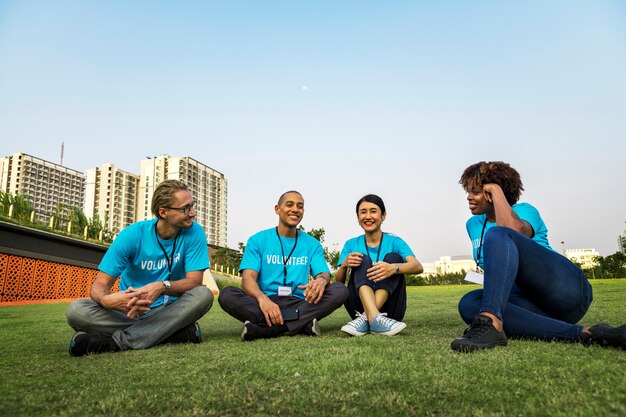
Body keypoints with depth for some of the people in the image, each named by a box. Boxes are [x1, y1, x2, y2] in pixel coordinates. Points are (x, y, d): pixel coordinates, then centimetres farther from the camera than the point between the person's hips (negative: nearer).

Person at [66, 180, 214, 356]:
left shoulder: (194, 233, -10)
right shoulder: (132, 235, -12)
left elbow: (195, 281, -14)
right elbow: (100, 284, -12)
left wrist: (163, 286, -36)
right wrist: (105, 299, -38)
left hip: (167, 310, 0)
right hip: (128, 311, 0)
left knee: (204, 294, -29)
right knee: (76, 310, -25)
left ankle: (115, 341, -28)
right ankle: (180, 332, -29)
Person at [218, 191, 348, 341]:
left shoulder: (312, 244, 12)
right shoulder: (258, 240, 5)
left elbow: (324, 274, 1)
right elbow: (248, 277, -7)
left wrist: (321, 280, -27)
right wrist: (262, 298, -30)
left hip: (300, 304, 2)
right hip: (266, 302, -1)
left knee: (340, 290, -22)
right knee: (227, 295, -28)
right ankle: (302, 324, -30)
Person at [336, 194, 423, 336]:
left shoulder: (394, 242, 2)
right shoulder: (351, 244, 8)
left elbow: (418, 267, -17)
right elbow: (338, 283, 2)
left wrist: (393, 268, -38)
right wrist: (344, 265, -21)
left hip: (389, 308, -1)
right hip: (360, 305, 1)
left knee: (393, 257, -18)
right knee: (362, 260, -18)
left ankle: (365, 319, -34)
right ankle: (374, 318, -43)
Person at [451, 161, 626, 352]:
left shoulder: (524, 210, 2)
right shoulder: (473, 225, 20)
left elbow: (512, 230, -24)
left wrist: (496, 191, -12)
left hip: (565, 286, -6)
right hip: (531, 300, 6)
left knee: (497, 235, -27)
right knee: (469, 304, -26)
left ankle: (489, 323, -51)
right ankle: (582, 334, -32)